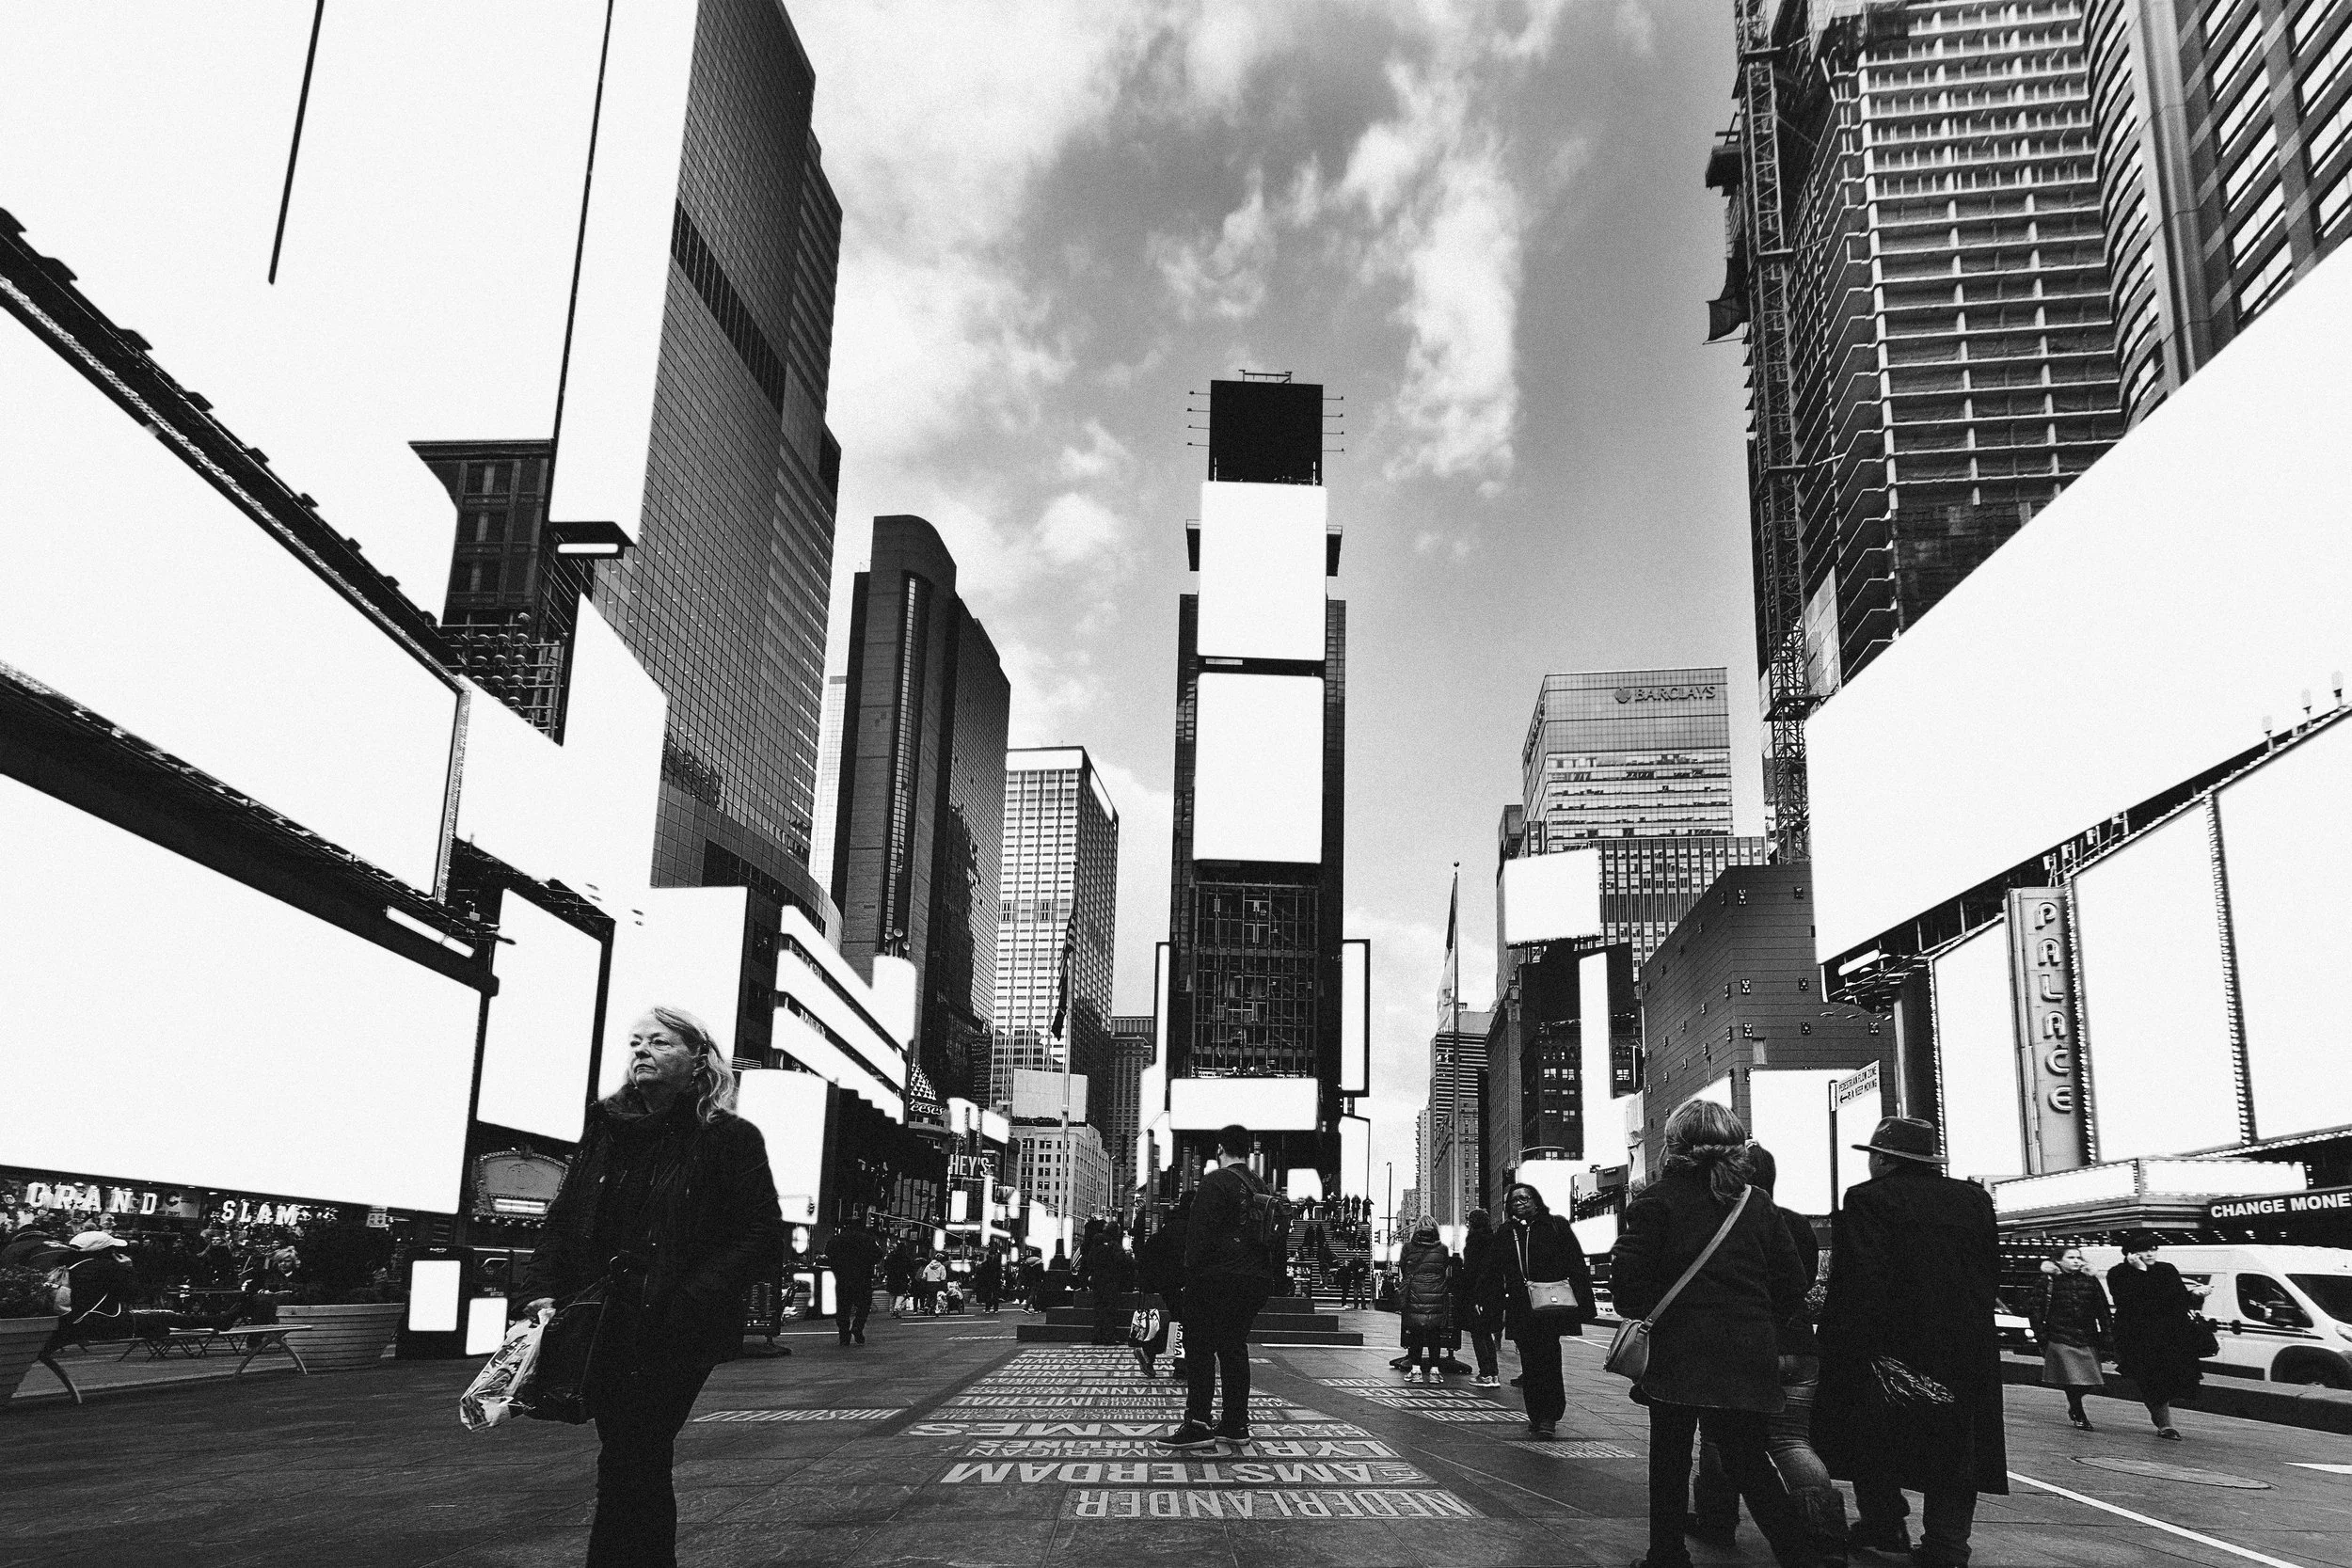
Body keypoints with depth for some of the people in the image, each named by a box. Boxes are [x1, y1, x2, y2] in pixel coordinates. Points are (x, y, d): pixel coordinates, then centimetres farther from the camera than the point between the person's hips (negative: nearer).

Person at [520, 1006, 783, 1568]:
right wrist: (544, 1288, -3)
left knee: (628, 1465, -6)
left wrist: (692, 1300, -18)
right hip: (603, 1327, 5)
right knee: (641, 1464, 15)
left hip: (676, 1334, -5)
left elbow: (764, 1235, -8)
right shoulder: (606, 1127, 11)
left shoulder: (731, 1138, -5)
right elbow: (564, 1214, 13)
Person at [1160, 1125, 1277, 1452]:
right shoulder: (1262, 1189, 14)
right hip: (1255, 1281, 8)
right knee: (1235, 1348, 14)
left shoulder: (1215, 1182, -10)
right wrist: (1270, 1277, 19)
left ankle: (1197, 1424, -10)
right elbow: (1269, 1236, 17)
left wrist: (1192, 1273, -12)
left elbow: (1200, 1233, -16)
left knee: (1199, 1350, -4)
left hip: (1217, 1279, -7)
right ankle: (1236, 1424, 15)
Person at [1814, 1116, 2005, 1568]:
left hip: (1893, 1344, -4)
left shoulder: (1868, 1199, -11)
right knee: (1954, 1444, 10)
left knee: (1874, 1435, 13)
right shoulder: (1975, 1199, 6)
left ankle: (1884, 1526, 18)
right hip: (1967, 1353, 4)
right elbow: (1991, 1274, 10)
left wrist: (1853, 1343, -14)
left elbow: (1860, 1279, -17)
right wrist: (1973, 1323, 18)